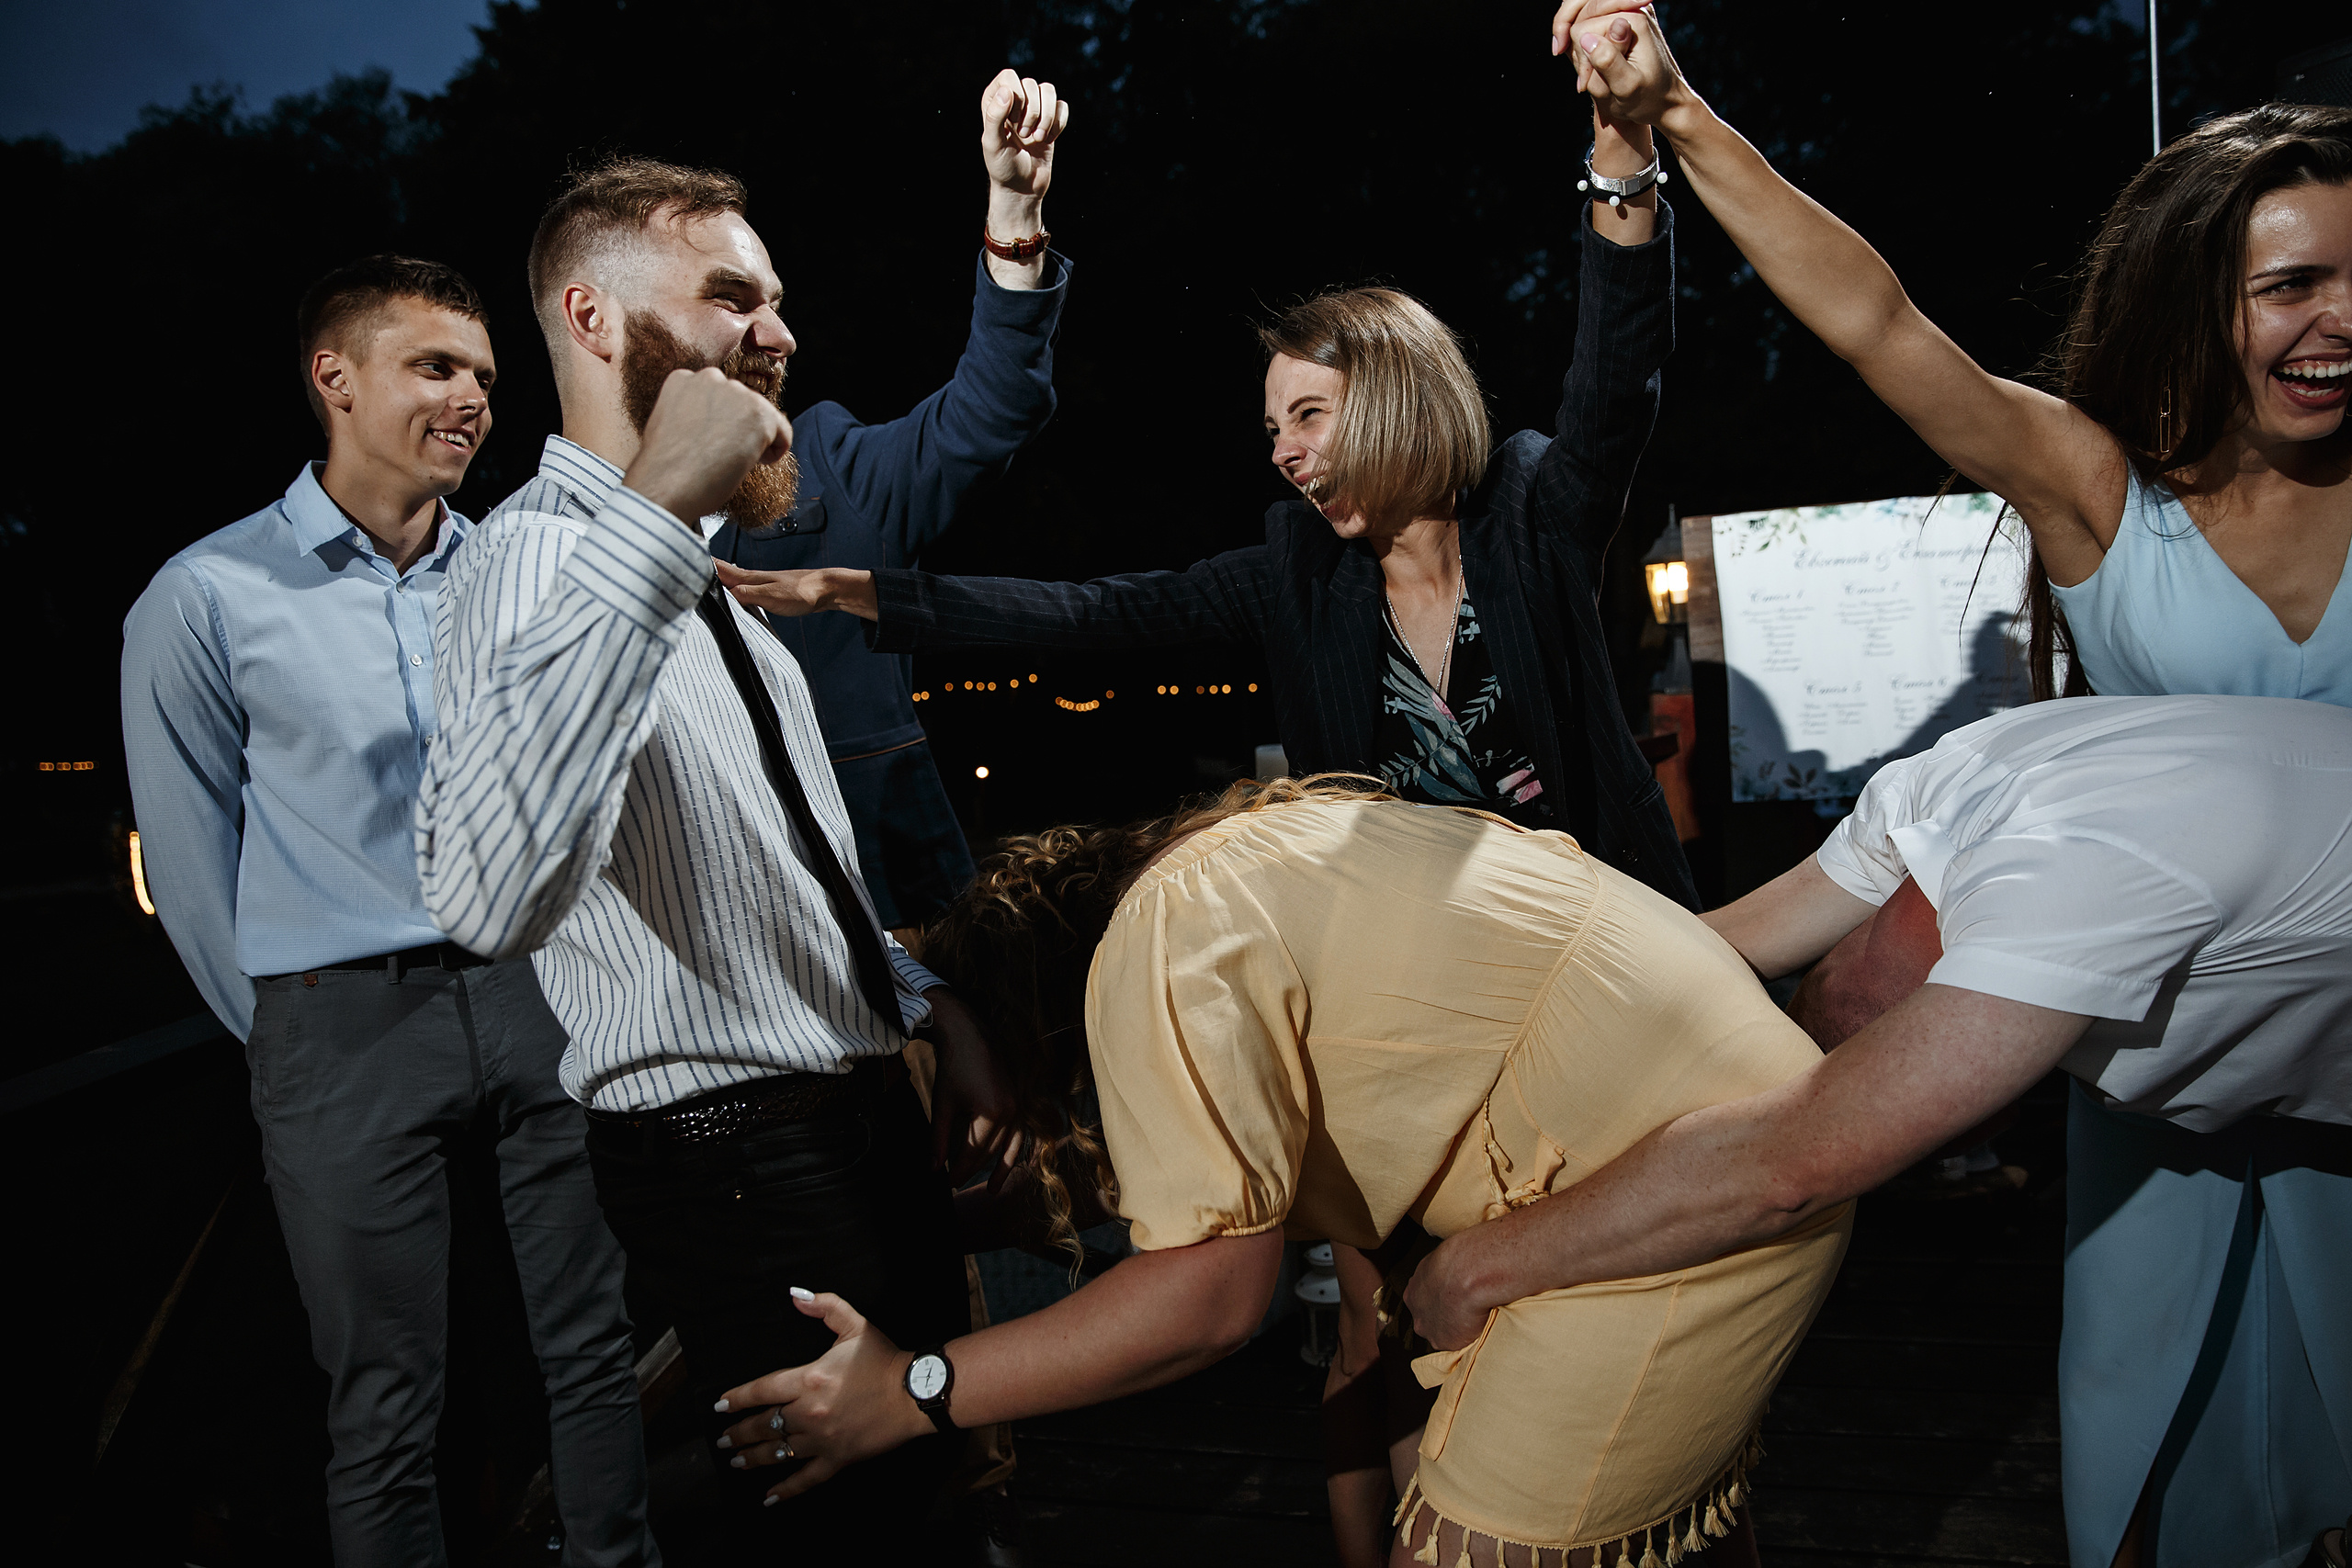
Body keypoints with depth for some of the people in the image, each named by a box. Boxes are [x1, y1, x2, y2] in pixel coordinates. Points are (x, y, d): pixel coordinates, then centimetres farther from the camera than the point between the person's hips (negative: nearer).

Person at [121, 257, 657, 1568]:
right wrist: (288, 1030, 7)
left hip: (542, 989, 3)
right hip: (351, 1024, -3)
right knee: (389, 1407, 8)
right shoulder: (211, 596, -2)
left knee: (603, 1350, 11)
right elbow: (189, 847, 4)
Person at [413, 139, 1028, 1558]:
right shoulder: (540, 559, -20)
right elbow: (495, 895, -42)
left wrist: (935, 1008, 10)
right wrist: (655, 513, -40)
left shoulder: (698, 578, 13)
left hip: (866, 1115, 9)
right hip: (738, 1159, -9)